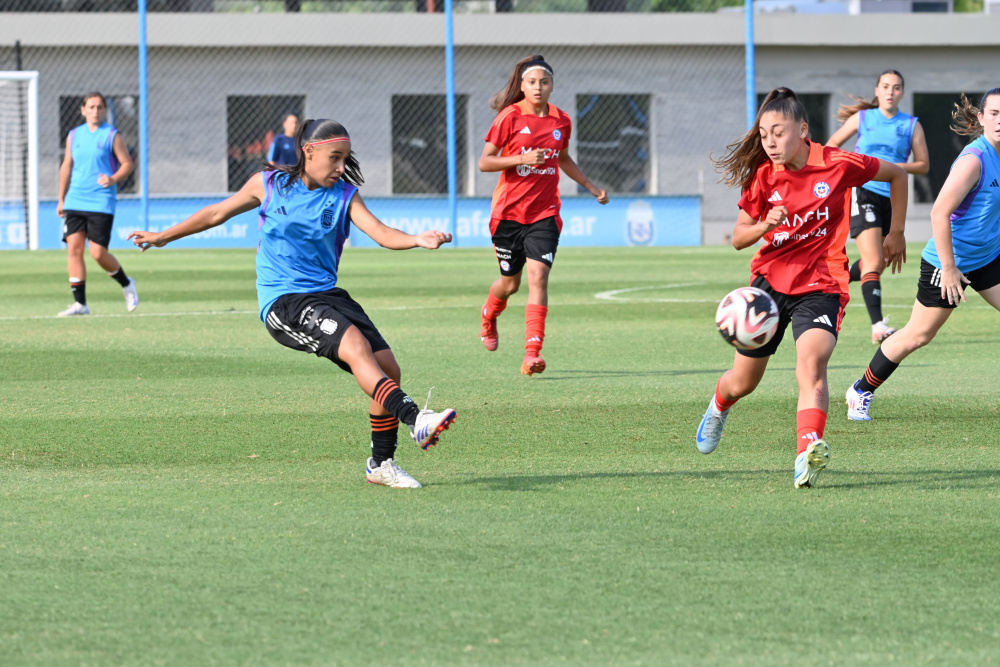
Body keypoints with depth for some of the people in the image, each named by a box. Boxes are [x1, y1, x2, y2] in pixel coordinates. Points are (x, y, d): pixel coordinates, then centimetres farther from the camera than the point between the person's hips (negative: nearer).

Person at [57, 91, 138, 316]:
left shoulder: (112, 136, -1)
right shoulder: (74, 135, 12)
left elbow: (127, 164, -2)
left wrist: (113, 179, -21)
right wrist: (61, 200, 20)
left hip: (101, 203, -4)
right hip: (75, 202, 4)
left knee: (98, 252, -9)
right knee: (74, 247, -7)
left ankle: (126, 285, 18)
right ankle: (80, 303, -3)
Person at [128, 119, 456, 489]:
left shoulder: (345, 195, 4)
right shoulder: (269, 184, 1)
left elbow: (382, 233, -12)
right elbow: (218, 213, 15)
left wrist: (418, 240, -33)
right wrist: (163, 237, 23)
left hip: (326, 294, 4)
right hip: (282, 301, -4)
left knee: (387, 367, -8)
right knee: (356, 345, -29)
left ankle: (381, 463, 9)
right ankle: (413, 418, -41)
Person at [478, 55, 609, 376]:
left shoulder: (561, 121, 5)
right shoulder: (510, 117, -7)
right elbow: (484, 162, -8)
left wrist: (590, 186, 21)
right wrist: (521, 159, -21)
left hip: (544, 213, 2)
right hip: (509, 211, -2)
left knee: (538, 275, -16)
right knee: (510, 282, 11)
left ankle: (532, 353, -19)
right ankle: (489, 315, 47)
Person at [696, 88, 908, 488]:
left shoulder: (837, 165, -9)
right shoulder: (763, 177, -3)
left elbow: (896, 175, 7)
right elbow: (739, 239, 2)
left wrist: (896, 234, 9)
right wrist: (766, 225, -20)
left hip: (821, 285, -3)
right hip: (770, 281, 3)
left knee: (811, 365, -30)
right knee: (743, 382, 15)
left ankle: (808, 452, -45)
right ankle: (719, 407, 51)